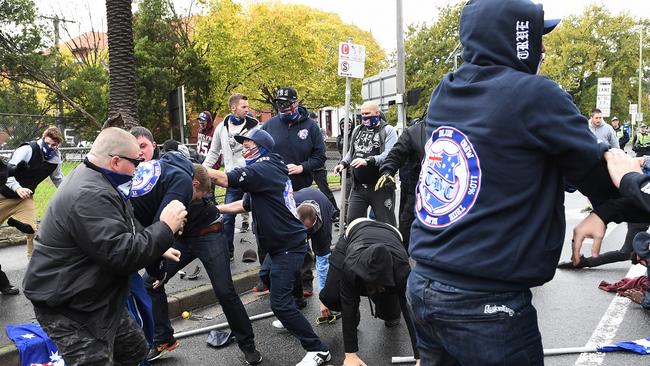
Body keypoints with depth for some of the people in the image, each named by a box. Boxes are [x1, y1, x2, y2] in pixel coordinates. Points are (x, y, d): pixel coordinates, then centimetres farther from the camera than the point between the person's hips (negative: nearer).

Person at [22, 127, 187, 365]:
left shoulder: (95, 181, 7)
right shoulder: (88, 197, -28)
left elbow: (127, 229, 19)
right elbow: (122, 254, -33)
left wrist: (158, 248, 11)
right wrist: (165, 228, -25)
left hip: (96, 299, 10)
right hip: (67, 309, -10)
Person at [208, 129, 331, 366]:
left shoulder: (263, 169, -16)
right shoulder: (269, 170, 15)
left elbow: (224, 179, -23)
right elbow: (244, 205, 20)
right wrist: (214, 209, 18)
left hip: (289, 246, -11)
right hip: (281, 243, 11)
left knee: (280, 302, -10)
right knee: (266, 275, 31)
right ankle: (290, 319, 49)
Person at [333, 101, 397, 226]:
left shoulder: (388, 130, -6)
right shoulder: (357, 130, 13)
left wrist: (368, 160, -32)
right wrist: (343, 163, 4)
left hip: (381, 187, -5)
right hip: (358, 187, 6)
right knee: (351, 222, 10)